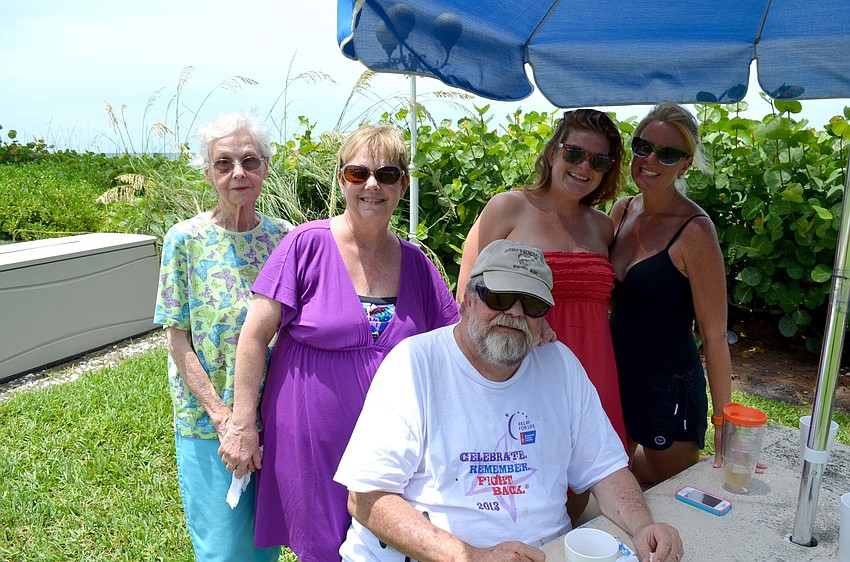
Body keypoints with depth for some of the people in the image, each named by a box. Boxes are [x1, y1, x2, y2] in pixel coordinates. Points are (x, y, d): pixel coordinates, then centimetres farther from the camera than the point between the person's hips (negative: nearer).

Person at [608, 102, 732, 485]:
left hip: (669, 386, -6)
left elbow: (714, 336, -16)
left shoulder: (694, 230, -19)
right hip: (615, 373, 7)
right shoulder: (622, 211, 0)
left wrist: (723, 424, -13)